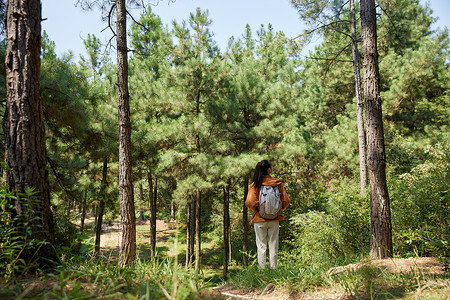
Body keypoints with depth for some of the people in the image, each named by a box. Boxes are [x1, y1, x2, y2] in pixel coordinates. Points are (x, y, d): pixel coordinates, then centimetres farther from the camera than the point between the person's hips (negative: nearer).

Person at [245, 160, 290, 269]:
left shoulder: (255, 184, -8)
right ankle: (273, 270, 16)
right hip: (274, 219, 1)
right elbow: (286, 200, -3)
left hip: (260, 220, -1)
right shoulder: (277, 183, -3)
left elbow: (250, 202, -17)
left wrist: (256, 209, 4)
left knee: (261, 246, 7)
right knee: (273, 246, 11)